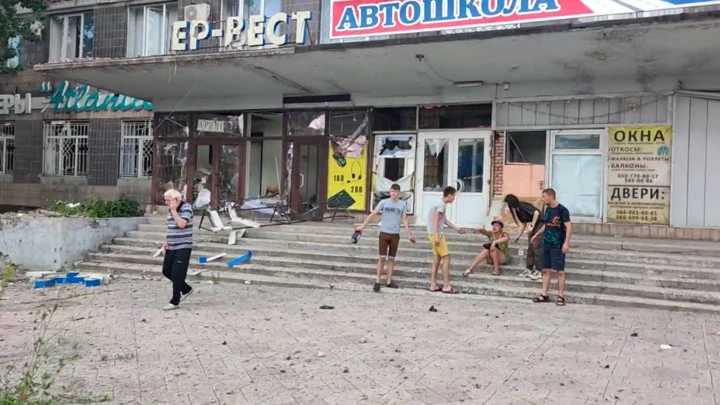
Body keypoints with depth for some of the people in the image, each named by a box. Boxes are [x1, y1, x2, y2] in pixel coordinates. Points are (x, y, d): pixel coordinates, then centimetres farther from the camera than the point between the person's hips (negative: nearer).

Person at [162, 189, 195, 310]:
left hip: (183, 247, -8)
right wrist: (167, 241, 12)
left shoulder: (186, 208, -13)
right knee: (166, 271, 10)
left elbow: (181, 224, -27)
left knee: (177, 273, -7)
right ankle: (186, 289, 27)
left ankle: (175, 301, 6)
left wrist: (174, 210, -20)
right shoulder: (170, 209, 10)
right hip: (172, 247, 8)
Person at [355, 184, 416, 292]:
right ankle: (377, 282, 5)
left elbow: (404, 220, 4)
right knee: (382, 258, -1)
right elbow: (373, 214, -4)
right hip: (384, 233, -1)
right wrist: (362, 226, -9)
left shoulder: (403, 204, 1)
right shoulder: (384, 202, -2)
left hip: (395, 235, 1)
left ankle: (388, 281, 16)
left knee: (391, 258, 8)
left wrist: (409, 234, 1)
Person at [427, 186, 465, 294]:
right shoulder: (441, 204, -13)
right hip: (437, 234, -10)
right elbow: (435, 220, -21)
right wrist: (437, 236, -27)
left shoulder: (439, 204, 18)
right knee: (446, 258, -6)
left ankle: (433, 285, 13)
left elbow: (444, 220, 28)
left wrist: (456, 228, 32)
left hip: (435, 234, 10)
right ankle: (446, 286, -4)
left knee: (437, 259, 11)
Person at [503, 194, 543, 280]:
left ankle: (539, 271, -2)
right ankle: (529, 269, 16)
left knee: (536, 249, -7)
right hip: (533, 227, 9)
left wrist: (532, 225, -22)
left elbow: (536, 212, -29)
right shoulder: (517, 210, 9)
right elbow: (523, 224, 16)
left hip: (539, 225, -9)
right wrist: (518, 236, 17)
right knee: (530, 249, 10)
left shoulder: (523, 206, -18)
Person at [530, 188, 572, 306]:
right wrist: (537, 234, 25)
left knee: (560, 271, -1)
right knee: (545, 270, 9)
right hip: (546, 244, 7)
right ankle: (544, 295, 15)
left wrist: (566, 243, -26)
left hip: (558, 246, -7)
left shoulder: (562, 210, -12)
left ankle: (561, 296, 5)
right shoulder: (548, 209, 10)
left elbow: (569, 227, -17)